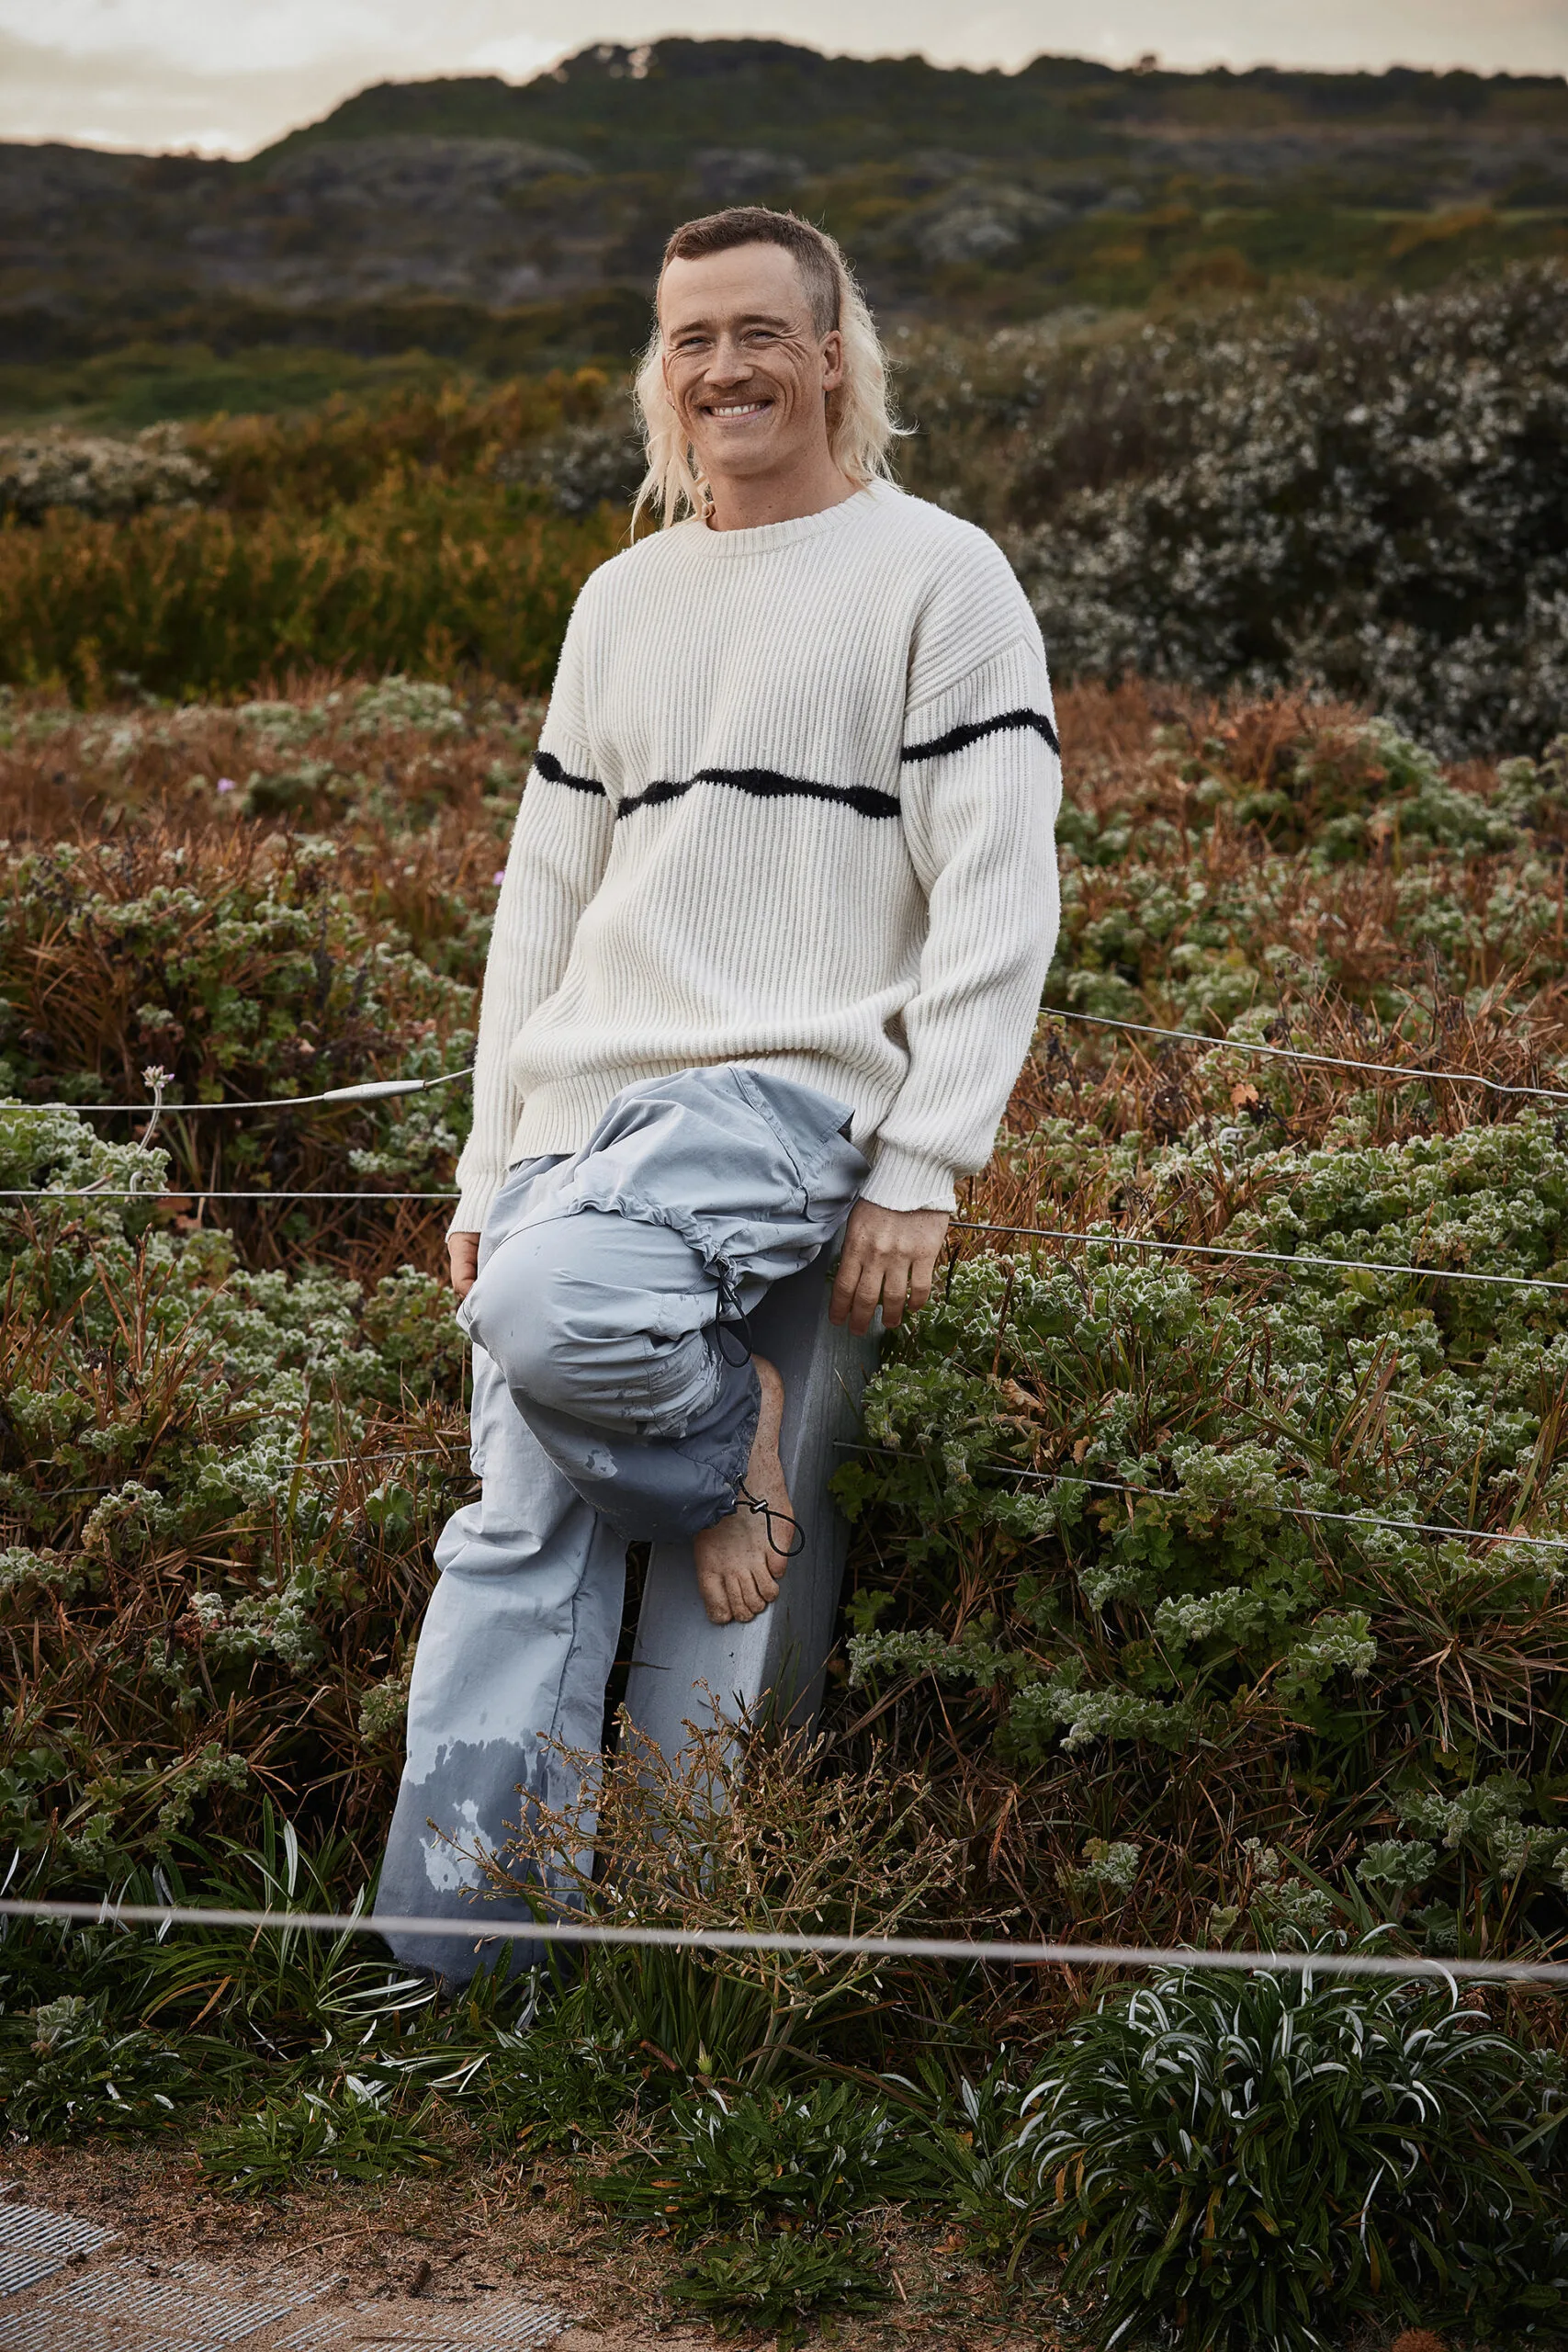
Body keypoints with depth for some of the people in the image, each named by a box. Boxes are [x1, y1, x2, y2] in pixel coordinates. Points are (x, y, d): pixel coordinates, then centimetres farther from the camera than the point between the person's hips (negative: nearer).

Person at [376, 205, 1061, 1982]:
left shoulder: (939, 575, 2)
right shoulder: (622, 601, 20)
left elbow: (998, 899, -5)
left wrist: (922, 1169, -14)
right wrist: (490, 1165, 14)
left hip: (792, 1085, -5)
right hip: (584, 1100, 6)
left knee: (548, 1308, -33)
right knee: (519, 1527, -4)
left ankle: (729, 1431, -3)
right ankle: (451, 1946, 2)